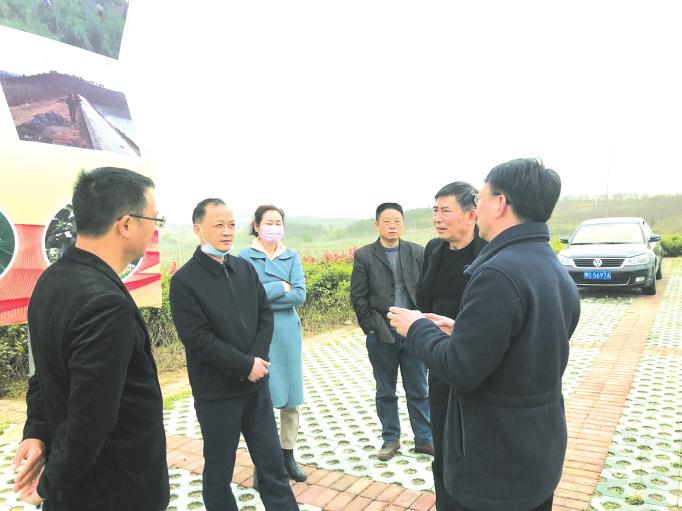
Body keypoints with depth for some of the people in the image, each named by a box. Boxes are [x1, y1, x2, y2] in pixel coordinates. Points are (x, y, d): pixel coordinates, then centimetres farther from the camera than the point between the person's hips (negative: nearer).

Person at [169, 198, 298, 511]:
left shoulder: (245, 268, 4)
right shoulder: (184, 280, -13)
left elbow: (265, 315, 4)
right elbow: (199, 339, -18)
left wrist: (256, 358, -11)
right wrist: (246, 366, -16)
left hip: (255, 383, 5)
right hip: (216, 392, -5)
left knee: (272, 461, 14)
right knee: (219, 469, 13)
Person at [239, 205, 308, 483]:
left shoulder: (292, 257, 5)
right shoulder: (244, 257, -4)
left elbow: (300, 295, -7)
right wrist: (281, 287, -12)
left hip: (288, 334, 4)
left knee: (291, 397, 11)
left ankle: (288, 454, 26)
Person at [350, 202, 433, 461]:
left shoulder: (418, 253, 3)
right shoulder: (364, 256, -1)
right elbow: (358, 297, -1)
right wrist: (372, 328, -6)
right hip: (381, 336, -1)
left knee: (418, 390, 10)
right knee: (385, 392, 11)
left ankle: (424, 439, 23)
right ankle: (391, 439, 26)